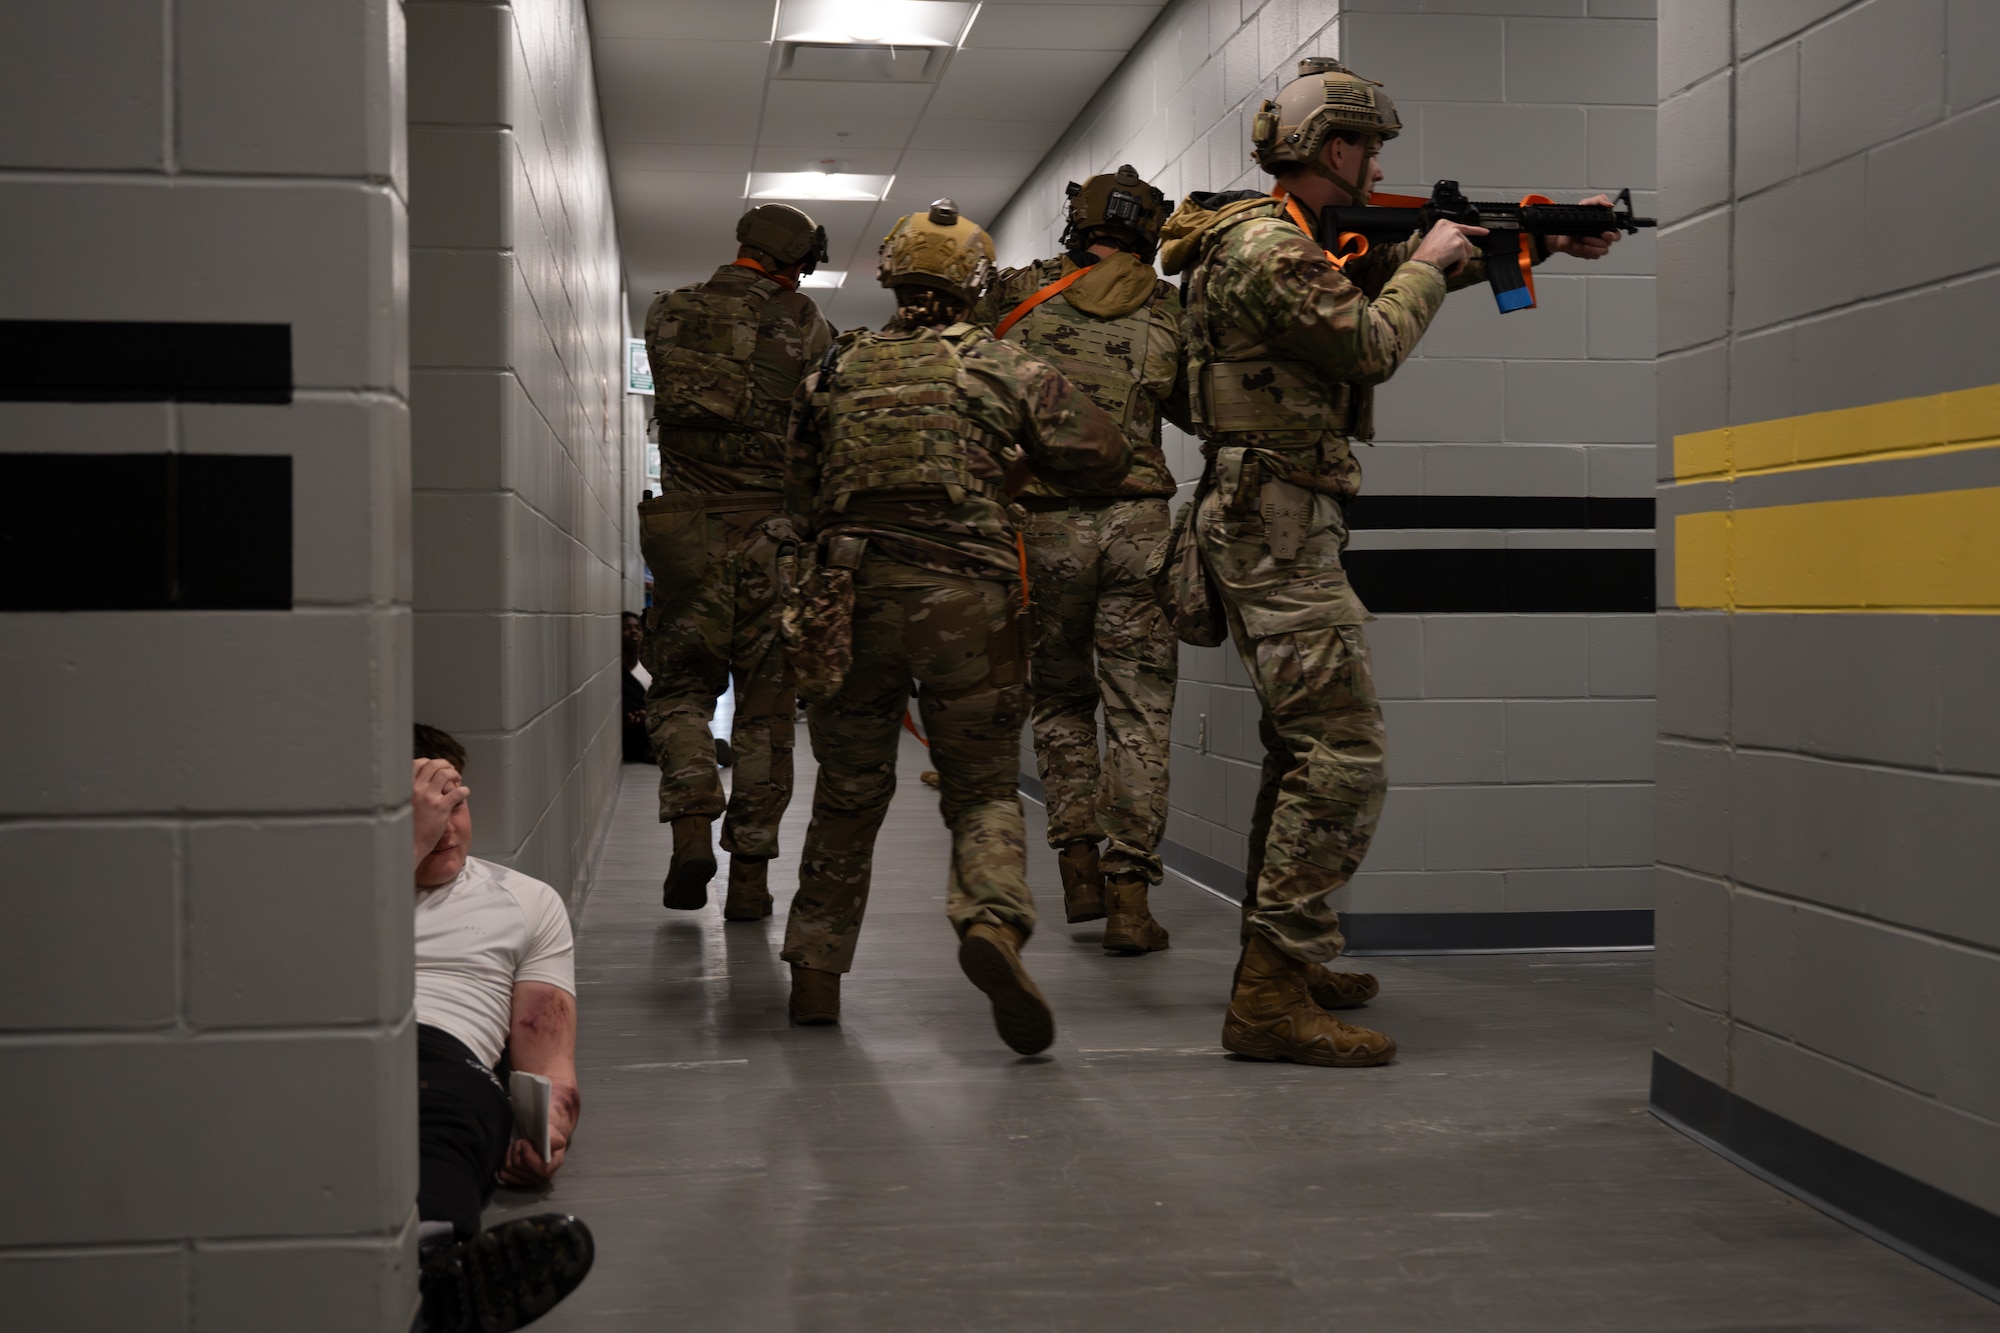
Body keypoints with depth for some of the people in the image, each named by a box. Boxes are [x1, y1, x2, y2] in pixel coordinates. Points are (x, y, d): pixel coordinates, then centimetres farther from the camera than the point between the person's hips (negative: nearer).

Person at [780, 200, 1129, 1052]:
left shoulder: (838, 372, 11)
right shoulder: (1007, 370, 4)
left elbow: (799, 495, 17)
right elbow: (1105, 455, 3)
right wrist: (1018, 464, 19)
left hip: (850, 595, 2)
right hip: (965, 598, -2)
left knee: (850, 789, 15)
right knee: (983, 785, 6)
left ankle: (816, 972, 19)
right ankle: (992, 920, -22)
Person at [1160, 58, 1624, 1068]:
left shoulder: (1295, 237, 18)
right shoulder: (1266, 246, -14)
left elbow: (1400, 269, 26)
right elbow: (1369, 343, -17)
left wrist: (1548, 238, 24)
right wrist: (1427, 265, 0)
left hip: (1265, 523, 11)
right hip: (1279, 524, -11)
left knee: (1302, 748, 17)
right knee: (1345, 760, -14)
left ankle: (1276, 956, 25)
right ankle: (1271, 998, -15)